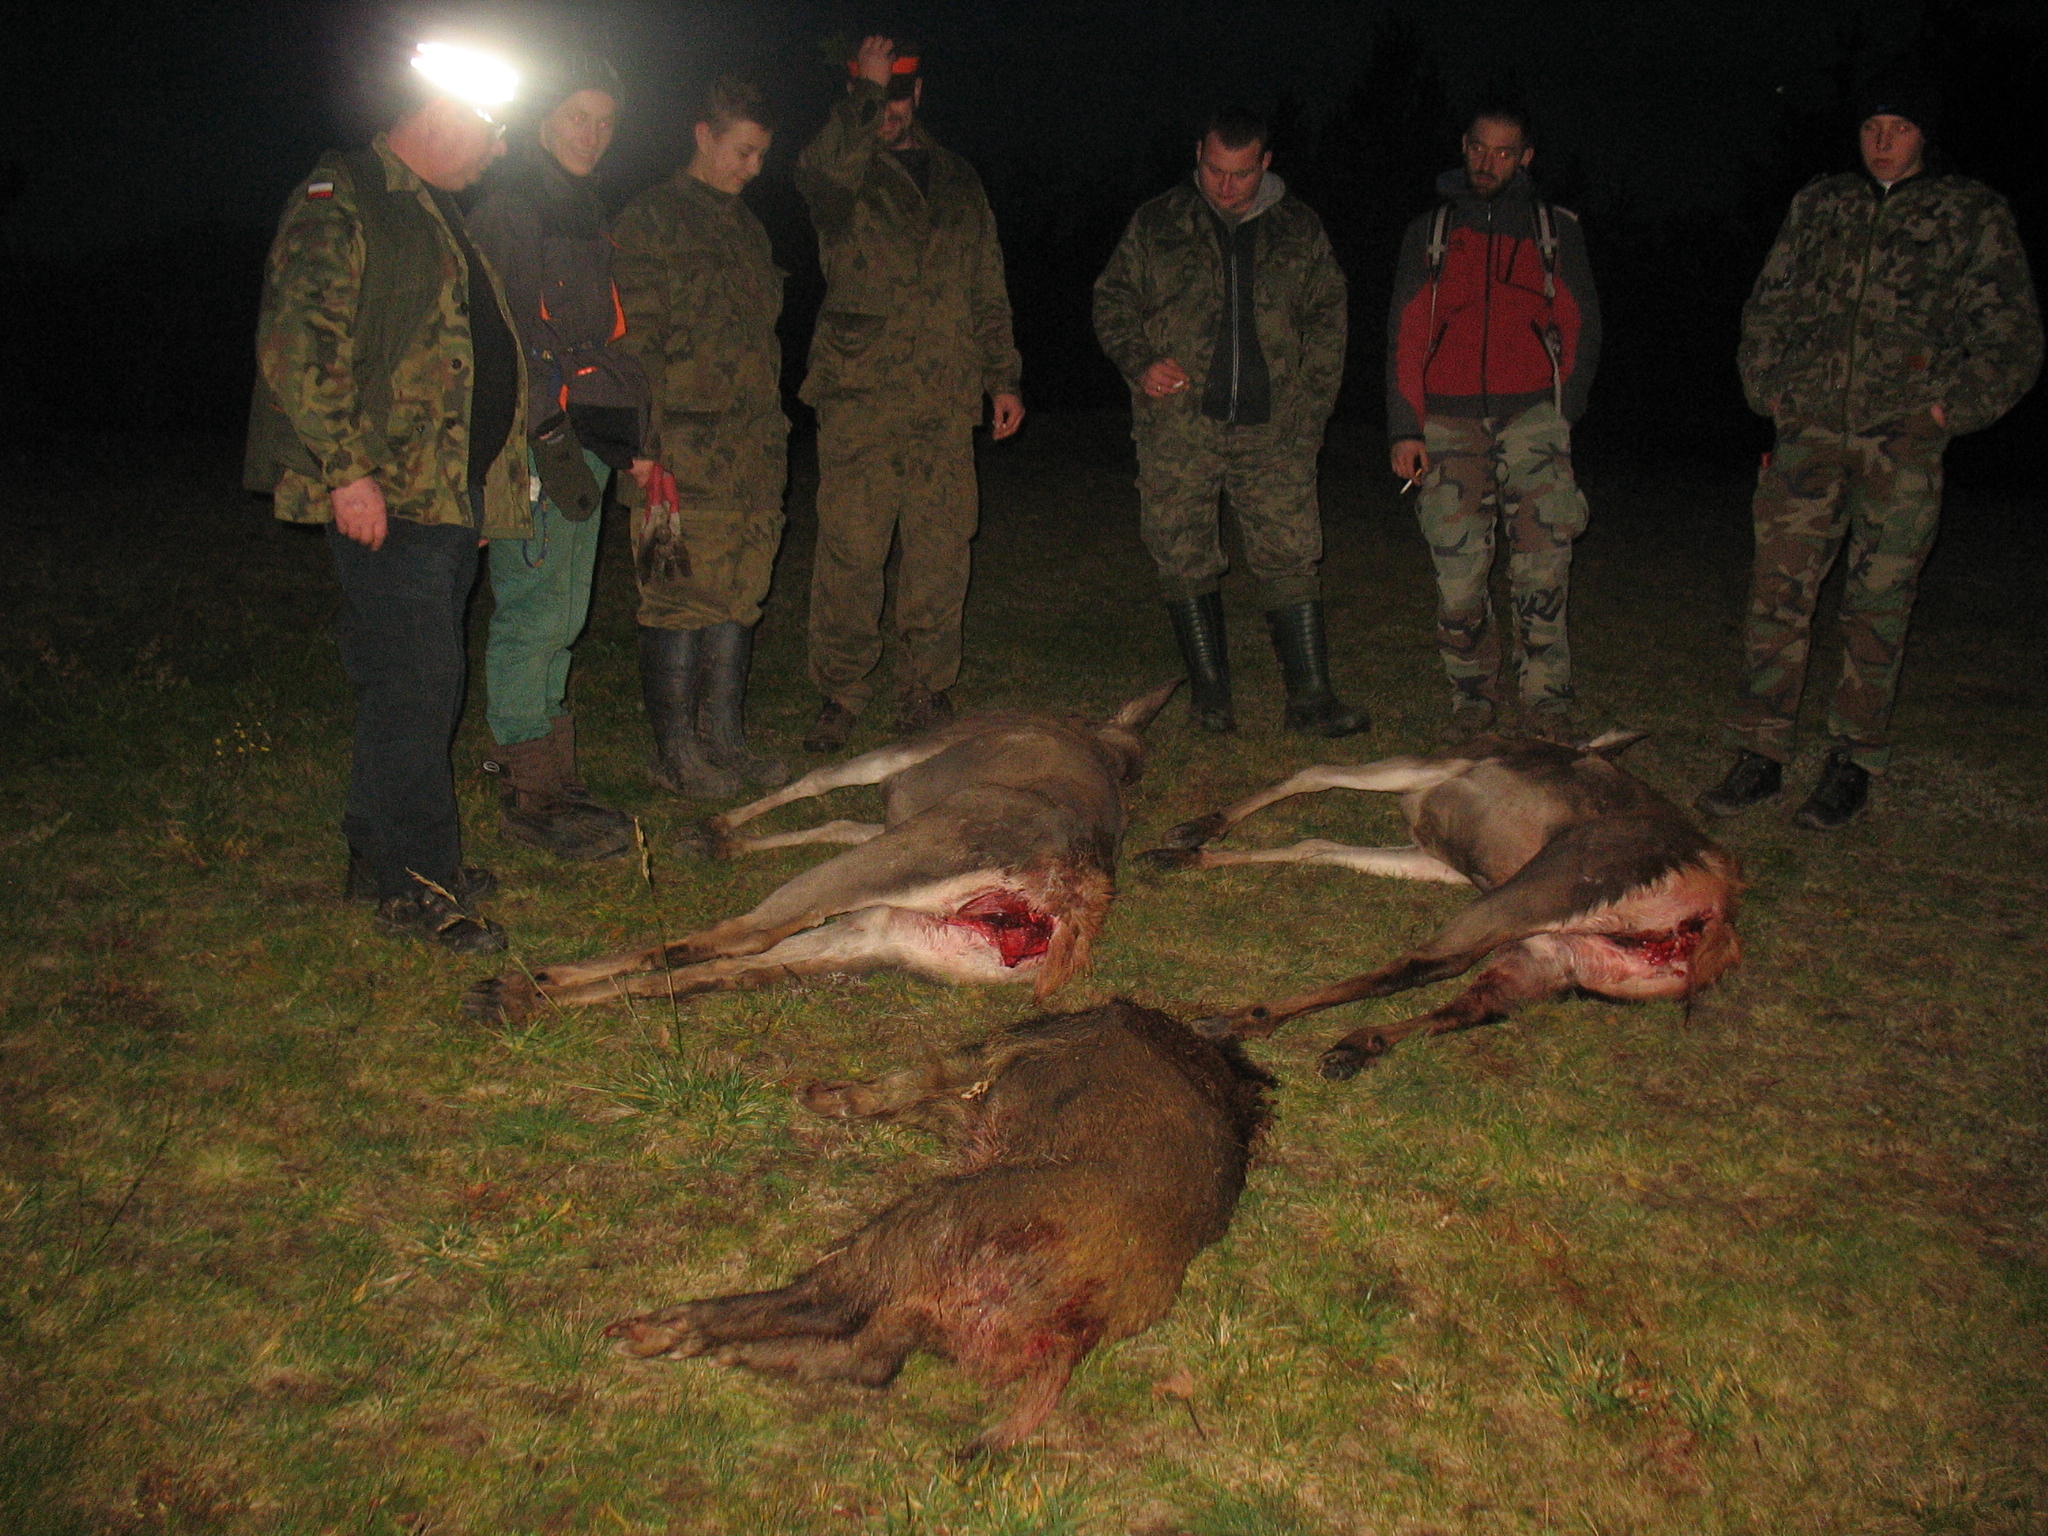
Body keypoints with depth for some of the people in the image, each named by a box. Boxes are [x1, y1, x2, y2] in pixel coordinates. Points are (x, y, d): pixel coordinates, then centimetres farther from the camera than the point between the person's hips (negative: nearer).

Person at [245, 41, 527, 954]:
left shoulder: (438, 213, 23)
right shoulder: (341, 201, -8)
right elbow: (295, 340, -16)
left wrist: (497, 467, 22)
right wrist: (346, 466, -21)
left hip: (455, 492, 9)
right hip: (384, 495, -9)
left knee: (421, 685, 13)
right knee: (413, 683, -9)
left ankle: (382, 852, 24)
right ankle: (416, 885, -1)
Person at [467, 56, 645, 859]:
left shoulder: (582, 208, 20)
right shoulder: (508, 205, -9)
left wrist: (628, 439, 20)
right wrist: (550, 438, -20)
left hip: (583, 439, 9)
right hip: (536, 441, -9)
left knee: (562, 616, 12)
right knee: (535, 612, -5)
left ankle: (550, 779, 21)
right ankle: (530, 796, 2)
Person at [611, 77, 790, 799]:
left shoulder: (746, 227, 21)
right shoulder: (650, 219, -4)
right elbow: (635, 340, -10)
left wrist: (773, 435, 19)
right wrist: (650, 444, -17)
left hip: (754, 454, 8)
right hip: (685, 453, -7)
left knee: (740, 597, 10)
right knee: (683, 598, -4)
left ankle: (723, 739, 19)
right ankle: (676, 751, 5)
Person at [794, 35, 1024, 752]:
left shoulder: (958, 180, 20)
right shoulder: (841, 176, 7)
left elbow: (988, 291, 22)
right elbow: (825, 164, -21)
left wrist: (1002, 377, 16)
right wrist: (866, 89, -11)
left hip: (946, 400, 3)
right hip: (858, 394, -3)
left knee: (940, 551, 3)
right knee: (849, 550, -5)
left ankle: (928, 693, 14)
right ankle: (840, 695, 6)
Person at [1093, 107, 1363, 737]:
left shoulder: (1299, 228, 11)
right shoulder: (1156, 224, 8)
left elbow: (1327, 318, 16)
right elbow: (1112, 301, 12)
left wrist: (1312, 403, 6)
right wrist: (1139, 363, -6)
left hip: (1272, 425, 0)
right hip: (1178, 424, 0)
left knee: (1291, 559, -4)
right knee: (1185, 561, 1)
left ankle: (1311, 698, 1)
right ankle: (1211, 696, 13)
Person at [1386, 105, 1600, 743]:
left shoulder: (1555, 229, 16)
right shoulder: (1429, 233, 17)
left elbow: (1581, 326, 16)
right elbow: (1404, 336, 13)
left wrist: (1562, 411, 5)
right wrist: (1405, 429, 3)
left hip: (1531, 413, -1)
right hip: (1448, 421, 1)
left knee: (1544, 563, -13)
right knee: (1457, 576, -5)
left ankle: (1545, 696, -5)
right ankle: (1473, 694, 10)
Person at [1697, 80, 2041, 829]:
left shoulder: (1973, 215, 7)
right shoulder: (1818, 205, 15)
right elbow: (1767, 307, 21)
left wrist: (1951, 405, -3)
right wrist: (1768, 388, 8)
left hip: (1903, 437, -2)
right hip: (1811, 428, 2)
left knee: (1879, 603, 1)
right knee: (1777, 587, -4)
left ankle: (1853, 766, 10)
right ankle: (1760, 755, 3)